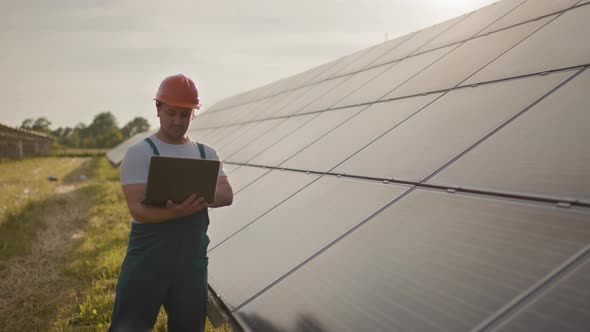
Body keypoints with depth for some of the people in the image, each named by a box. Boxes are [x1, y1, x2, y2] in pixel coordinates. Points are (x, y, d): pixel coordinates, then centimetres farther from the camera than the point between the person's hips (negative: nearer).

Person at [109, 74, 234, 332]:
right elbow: (138, 209, -15)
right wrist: (178, 211, -32)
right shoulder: (139, 153, -4)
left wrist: (195, 199, -21)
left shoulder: (207, 154, 10)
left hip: (192, 260, 4)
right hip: (148, 258, -4)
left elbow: (227, 195, -3)